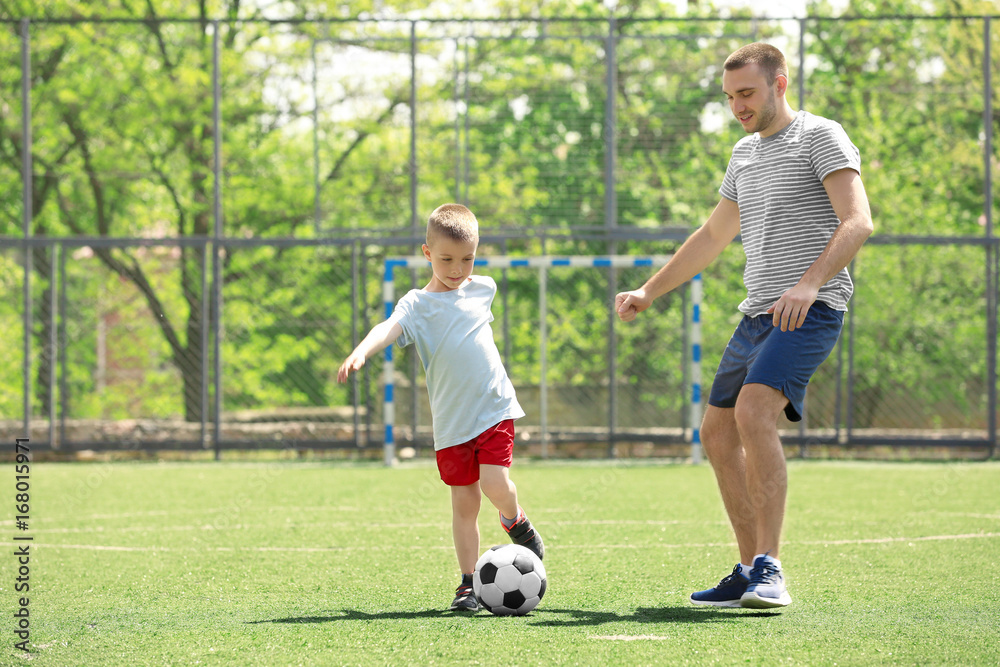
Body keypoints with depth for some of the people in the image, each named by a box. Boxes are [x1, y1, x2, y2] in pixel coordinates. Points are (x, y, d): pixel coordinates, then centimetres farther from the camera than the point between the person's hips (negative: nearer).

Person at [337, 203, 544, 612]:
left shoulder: (483, 289, 7)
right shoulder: (417, 304, -5)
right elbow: (388, 329, -25)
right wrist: (361, 352, -41)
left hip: (495, 408, 1)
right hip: (451, 421, -1)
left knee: (495, 485, -17)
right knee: (464, 502, 2)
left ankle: (515, 520, 16)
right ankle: (469, 583, 11)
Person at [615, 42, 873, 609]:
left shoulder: (820, 136, -5)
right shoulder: (746, 153, 21)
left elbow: (858, 222, -17)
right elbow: (714, 236, 32)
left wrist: (810, 282, -32)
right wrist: (648, 292, 29)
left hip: (811, 309, -9)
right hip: (758, 313, 9)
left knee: (753, 412, -27)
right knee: (718, 433, 7)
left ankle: (769, 570, -28)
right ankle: (751, 574, 13)